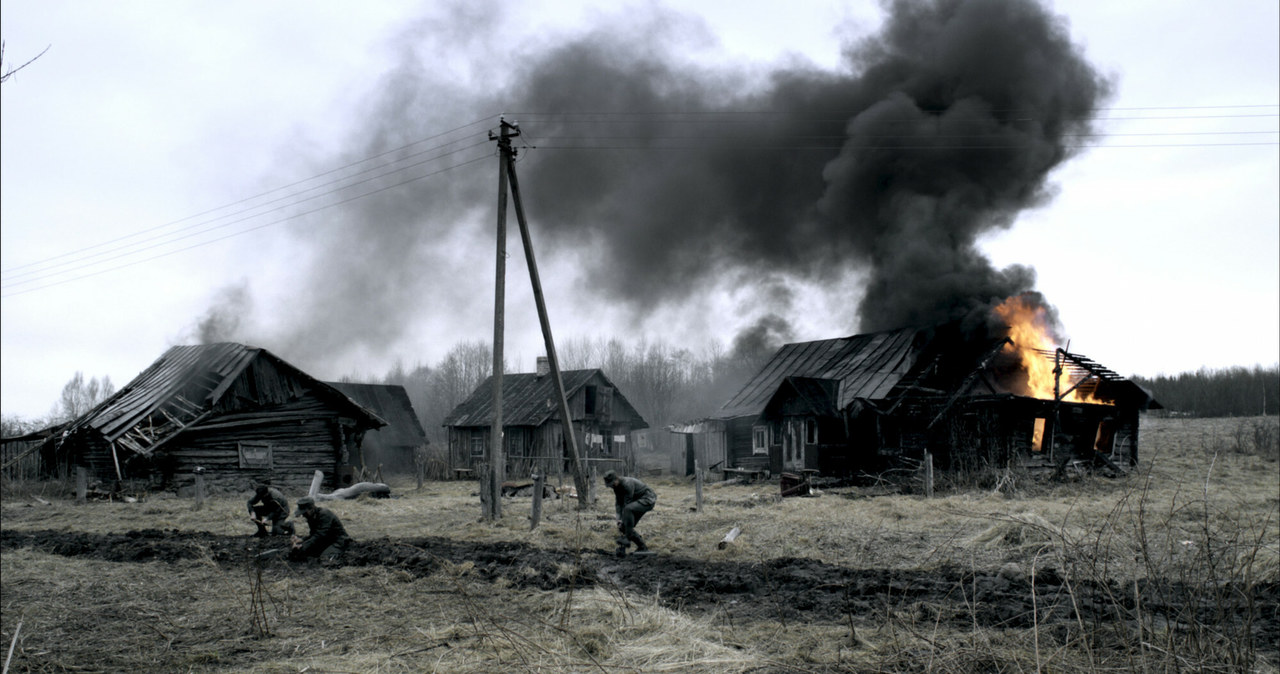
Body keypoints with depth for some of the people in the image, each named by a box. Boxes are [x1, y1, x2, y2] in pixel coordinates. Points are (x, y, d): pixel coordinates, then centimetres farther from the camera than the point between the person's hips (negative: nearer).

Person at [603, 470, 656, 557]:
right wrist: (619, 519, -12)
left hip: (648, 500, -9)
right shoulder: (616, 487, 0)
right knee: (628, 526, 1)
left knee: (628, 509, -35)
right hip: (639, 501, 9)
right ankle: (642, 547, 14)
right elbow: (619, 503, 1)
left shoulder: (627, 484, -28)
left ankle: (627, 538, -30)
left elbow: (627, 504, -26)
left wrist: (622, 521, -22)